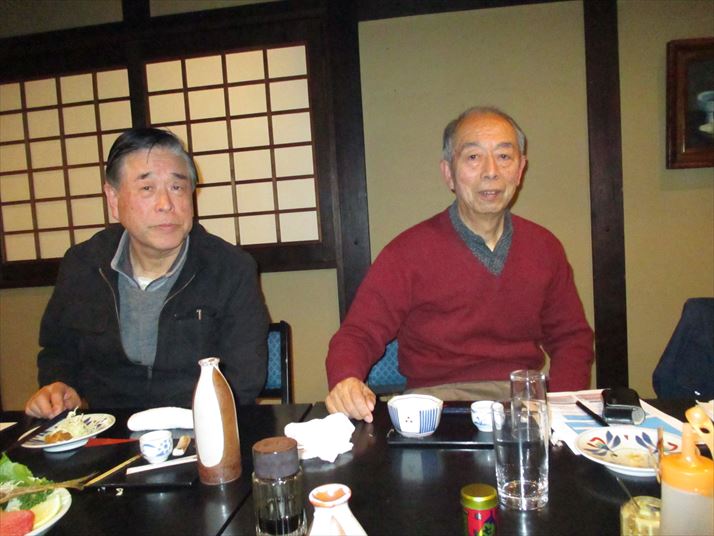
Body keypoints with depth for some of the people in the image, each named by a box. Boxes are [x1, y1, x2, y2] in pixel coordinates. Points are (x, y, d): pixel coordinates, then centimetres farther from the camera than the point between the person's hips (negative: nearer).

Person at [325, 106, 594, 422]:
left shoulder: (545, 247, 9)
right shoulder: (410, 251, -5)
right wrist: (347, 382, -28)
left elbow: (572, 337, 16)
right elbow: (360, 333, -5)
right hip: (437, 398, -4)